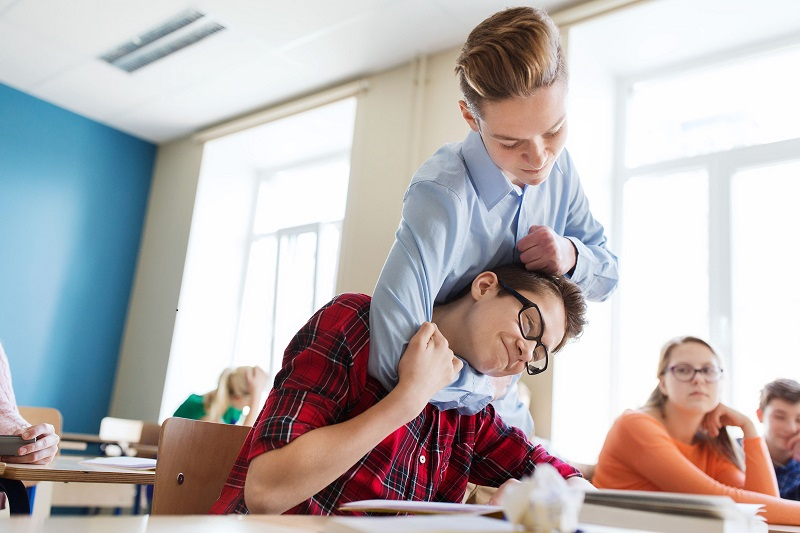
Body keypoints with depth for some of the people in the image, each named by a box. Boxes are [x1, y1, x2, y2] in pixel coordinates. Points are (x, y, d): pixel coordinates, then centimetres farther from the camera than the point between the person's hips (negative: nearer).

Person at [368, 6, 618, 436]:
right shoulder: (442, 198, -32)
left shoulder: (557, 166, -8)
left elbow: (606, 276, 3)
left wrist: (572, 255, -22)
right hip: (431, 409, -5)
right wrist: (489, 383, -22)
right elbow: (393, 362, -40)